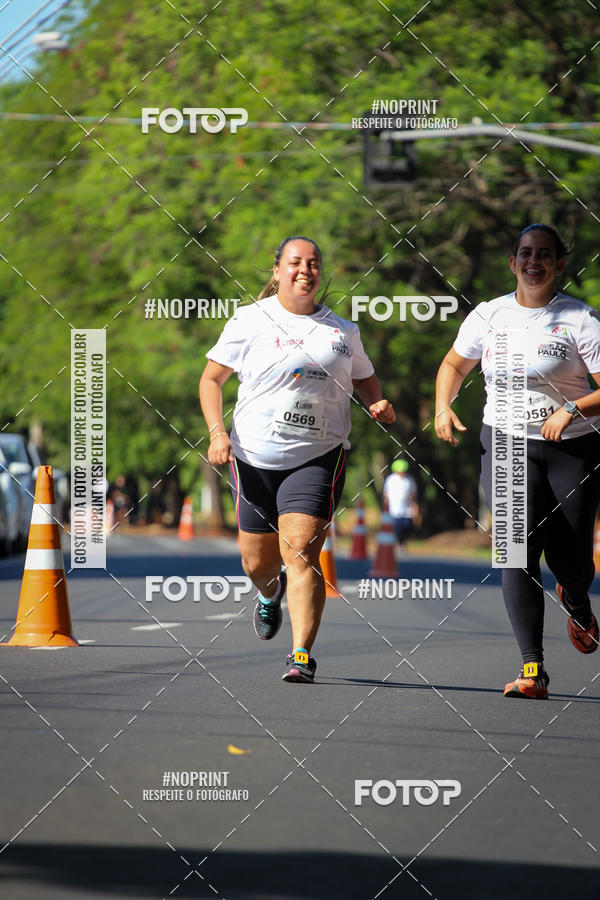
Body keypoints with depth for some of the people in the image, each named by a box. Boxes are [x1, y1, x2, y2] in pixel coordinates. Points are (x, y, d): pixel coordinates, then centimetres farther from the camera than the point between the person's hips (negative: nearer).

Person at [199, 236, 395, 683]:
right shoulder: (250, 321, 1)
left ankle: (302, 656, -17)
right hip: (256, 457, 1)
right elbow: (212, 379, 4)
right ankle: (271, 594, 48)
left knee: (300, 551, -17)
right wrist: (217, 432, -9)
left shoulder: (343, 330, 8)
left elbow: (363, 378, 24)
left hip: (318, 457, -1)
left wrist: (378, 404, 2)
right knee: (258, 563, 9)